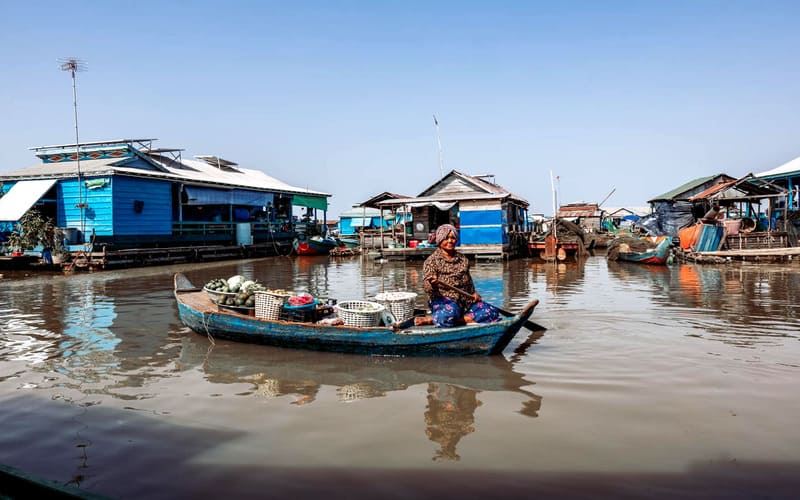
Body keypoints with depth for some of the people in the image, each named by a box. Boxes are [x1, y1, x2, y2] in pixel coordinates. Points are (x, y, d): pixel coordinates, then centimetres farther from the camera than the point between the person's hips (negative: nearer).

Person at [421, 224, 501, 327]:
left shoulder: (463, 259, 18)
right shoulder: (432, 261, 1)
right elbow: (427, 287, -10)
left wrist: (474, 293, 9)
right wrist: (432, 284, -33)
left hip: (466, 300, 8)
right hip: (444, 299, -7)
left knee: (493, 313, -16)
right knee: (448, 316, -43)